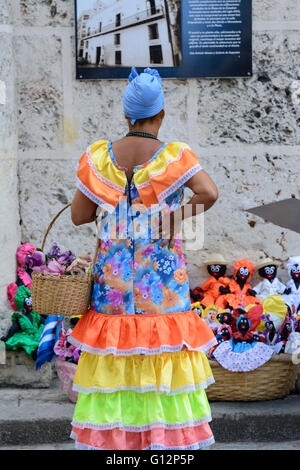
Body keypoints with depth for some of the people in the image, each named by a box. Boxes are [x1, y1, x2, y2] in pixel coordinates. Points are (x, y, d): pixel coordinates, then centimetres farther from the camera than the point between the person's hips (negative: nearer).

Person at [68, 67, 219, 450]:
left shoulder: (101, 157, 1)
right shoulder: (173, 157, -6)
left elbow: (79, 215, 2)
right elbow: (209, 193, -21)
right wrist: (176, 216, -7)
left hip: (114, 269, 2)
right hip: (162, 268, -2)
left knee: (115, 345, 8)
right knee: (162, 345, 3)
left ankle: (110, 434, 10)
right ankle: (165, 435, 6)